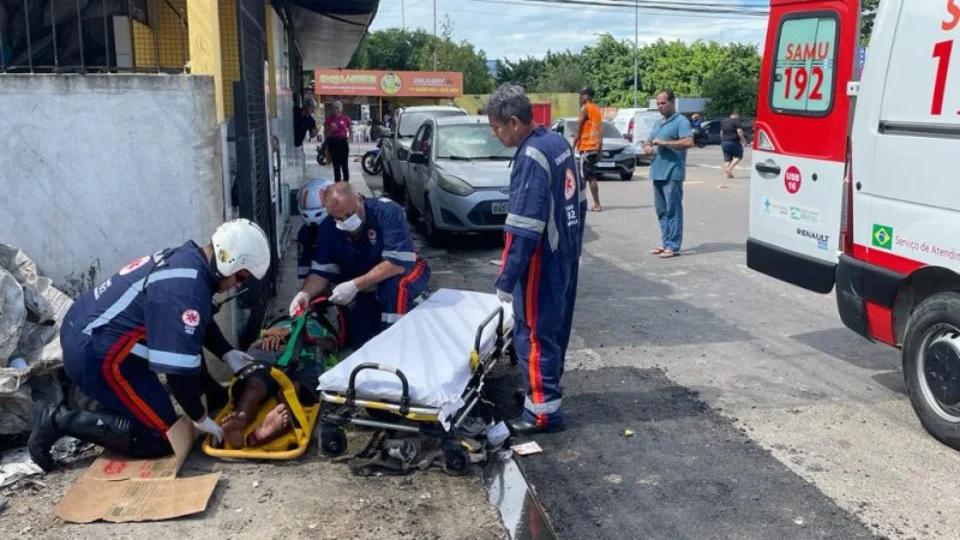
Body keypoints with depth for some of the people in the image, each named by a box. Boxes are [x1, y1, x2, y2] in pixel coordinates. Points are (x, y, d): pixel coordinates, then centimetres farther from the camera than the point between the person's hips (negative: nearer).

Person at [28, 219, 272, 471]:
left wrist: (228, 353, 17)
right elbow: (179, 366, -24)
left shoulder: (187, 259, 3)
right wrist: (199, 418, -11)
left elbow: (201, 323, 21)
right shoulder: (186, 290, -26)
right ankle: (60, 421, -4)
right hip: (95, 354, -11)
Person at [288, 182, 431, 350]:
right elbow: (321, 271, -8)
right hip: (369, 289, 5)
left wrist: (354, 286, -38)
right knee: (361, 343, -1)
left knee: (395, 286, -39)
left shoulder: (387, 212, -29)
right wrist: (305, 294, -30)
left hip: (405, 271, -5)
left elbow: (398, 263, -35)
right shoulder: (328, 228, -14)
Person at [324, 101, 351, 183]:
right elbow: (325, 134, 5)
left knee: (344, 164, -3)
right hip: (333, 142, 1)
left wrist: (348, 140, -3)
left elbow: (350, 131, 12)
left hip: (343, 142, -1)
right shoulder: (329, 119, 3)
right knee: (336, 165, 7)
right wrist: (331, 129, -12)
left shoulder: (345, 118, 1)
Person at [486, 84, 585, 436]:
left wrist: (506, 279, -22)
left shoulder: (531, 158, -22)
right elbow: (578, 200, 14)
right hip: (566, 255, 10)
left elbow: (524, 229, -26)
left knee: (534, 334, 0)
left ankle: (544, 411, 7)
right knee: (555, 328, 19)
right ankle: (547, 389, 34)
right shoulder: (559, 142, 6)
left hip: (543, 262, -9)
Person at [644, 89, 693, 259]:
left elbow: (689, 142, -19)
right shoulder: (658, 123, 20)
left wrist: (664, 142, -18)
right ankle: (665, 242, 18)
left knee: (673, 210, -5)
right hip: (657, 172, 8)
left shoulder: (681, 121, -6)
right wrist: (647, 146, 5)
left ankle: (673, 246, -3)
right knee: (661, 210, 11)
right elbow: (649, 141, 29)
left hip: (672, 173, -8)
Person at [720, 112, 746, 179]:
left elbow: (721, 133, 24)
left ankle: (727, 174, 3)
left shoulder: (724, 122, 18)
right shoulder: (737, 121, -4)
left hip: (724, 142, 7)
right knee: (739, 156, 6)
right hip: (733, 142, -7)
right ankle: (730, 168, -9)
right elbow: (739, 131, -15)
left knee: (727, 159, 8)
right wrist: (743, 140, -6)